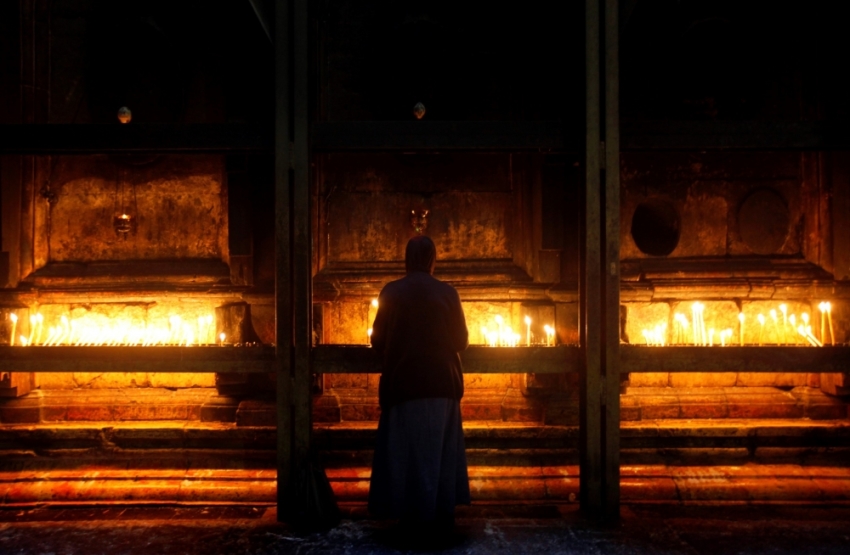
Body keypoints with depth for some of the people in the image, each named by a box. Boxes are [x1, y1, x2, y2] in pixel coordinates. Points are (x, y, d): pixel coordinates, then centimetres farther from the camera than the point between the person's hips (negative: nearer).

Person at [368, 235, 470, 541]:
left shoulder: (391, 292, -6)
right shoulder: (448, 293, -4)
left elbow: (378, 340, 0)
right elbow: (461, 340, 5)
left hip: (403, 383, -1)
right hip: (442, 383, 1)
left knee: (408, 452, 8)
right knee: (440, 451, 12)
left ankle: (415, 519, 11)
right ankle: (441, 518, 16)